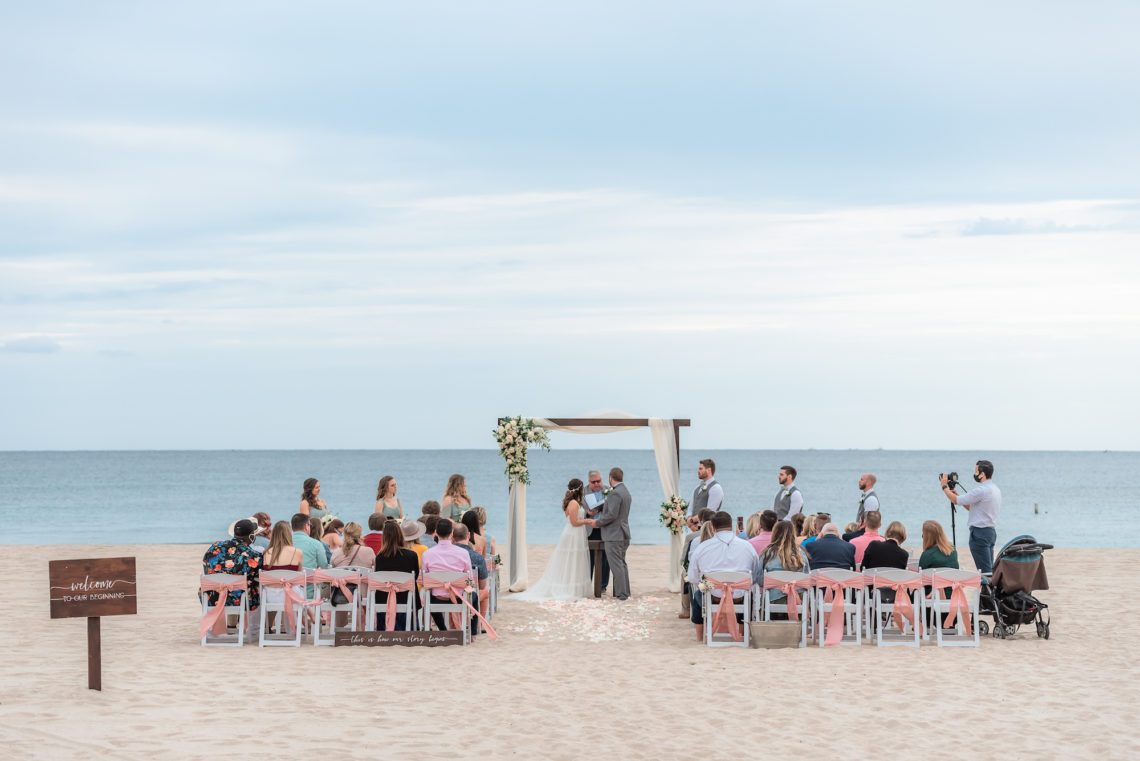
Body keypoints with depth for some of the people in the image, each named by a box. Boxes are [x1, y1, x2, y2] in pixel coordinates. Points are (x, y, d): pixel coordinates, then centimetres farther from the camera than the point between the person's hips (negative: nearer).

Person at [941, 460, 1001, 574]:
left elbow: (956, 500, -12)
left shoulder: (982, 491, -18)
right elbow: (971, 507, 21)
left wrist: (944, 487, 4)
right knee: (990, 570, 9)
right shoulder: (995, 489, 14)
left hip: (980, 532, -10)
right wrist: (957, 495, 19)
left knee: (984, 570, -10)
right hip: (991, 532, 10)